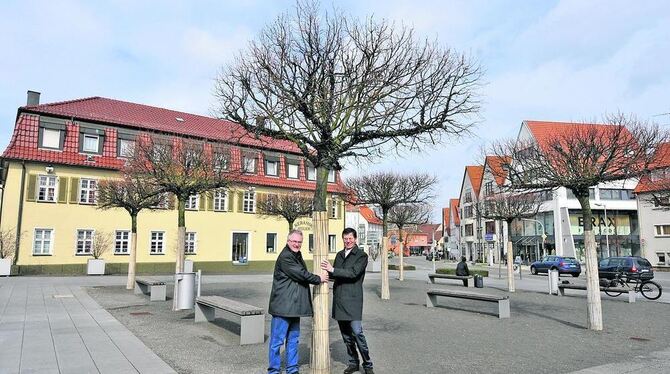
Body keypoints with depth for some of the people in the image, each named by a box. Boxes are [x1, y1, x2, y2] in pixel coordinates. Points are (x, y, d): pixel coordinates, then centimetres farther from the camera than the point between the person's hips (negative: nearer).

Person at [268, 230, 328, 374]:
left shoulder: (297, 256, 17)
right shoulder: (285, 257, -15)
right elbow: (301, 274, -17)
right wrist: (318, 278, -5)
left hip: (295, 306, 10)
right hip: (283, 306, -10)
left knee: (293, 339, 15)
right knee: (277, 340, 0)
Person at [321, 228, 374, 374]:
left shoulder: (362, 256, -4)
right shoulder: (339, 255, 15)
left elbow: (353, 273, -17)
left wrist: (333, 270, -19)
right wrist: (327, 272, -4)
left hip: (353, 300, -6)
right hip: (338, 299, 6)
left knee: (357, 332, -9)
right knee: (346, 334, 12)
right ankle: (353, 362, 26)